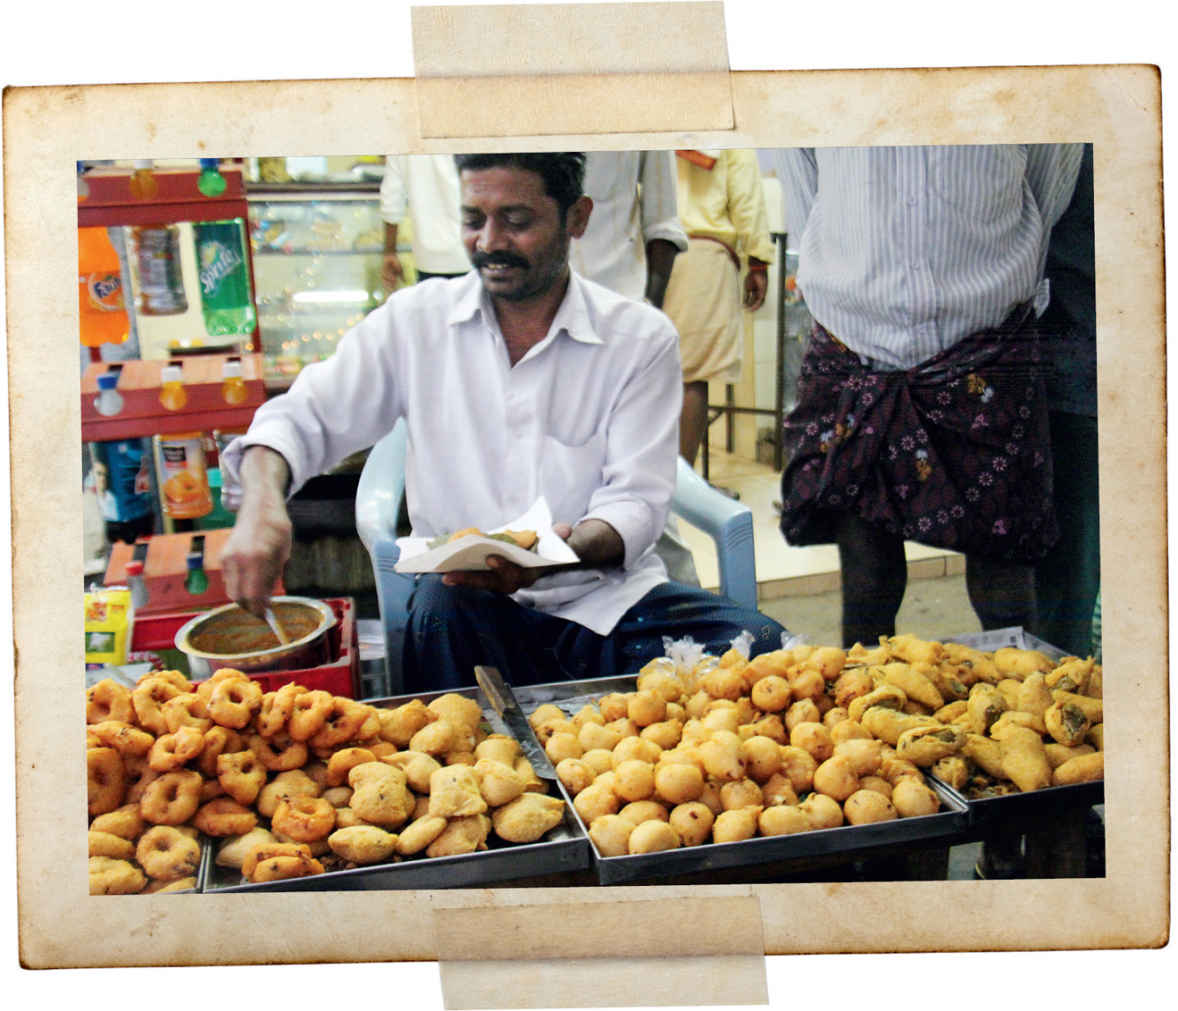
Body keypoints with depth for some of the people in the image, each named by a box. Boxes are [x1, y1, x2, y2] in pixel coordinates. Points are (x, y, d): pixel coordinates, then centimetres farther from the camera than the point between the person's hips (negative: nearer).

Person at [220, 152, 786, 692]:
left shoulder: (642, 337, 2)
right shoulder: (415, 321, 5)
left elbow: (637, 500, -4)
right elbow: (303, 418, 4)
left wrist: (561, 548, -27)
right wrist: (262, 504, -20)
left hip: (603, 597, 1)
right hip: (468, 602, -1)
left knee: (755, 645, -24)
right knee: (441, 611, -36)